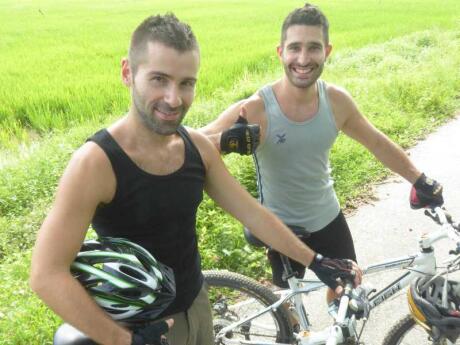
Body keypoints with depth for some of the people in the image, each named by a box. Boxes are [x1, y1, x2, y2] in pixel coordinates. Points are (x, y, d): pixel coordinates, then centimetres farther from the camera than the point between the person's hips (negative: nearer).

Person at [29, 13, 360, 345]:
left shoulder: (199, 147, -8)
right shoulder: (96, 162, -26)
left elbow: (253, 213, 0)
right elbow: (47, 275, -26)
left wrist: (315, 261, 3)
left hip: (197, 304, 6)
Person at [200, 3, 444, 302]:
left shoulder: (337, 100, -14)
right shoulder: (254, 110, -28)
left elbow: (378, 143, 2)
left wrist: (420, 181, 10)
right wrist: (224, 140, -50)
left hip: (328, 218, 4)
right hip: (282, 228, -3)